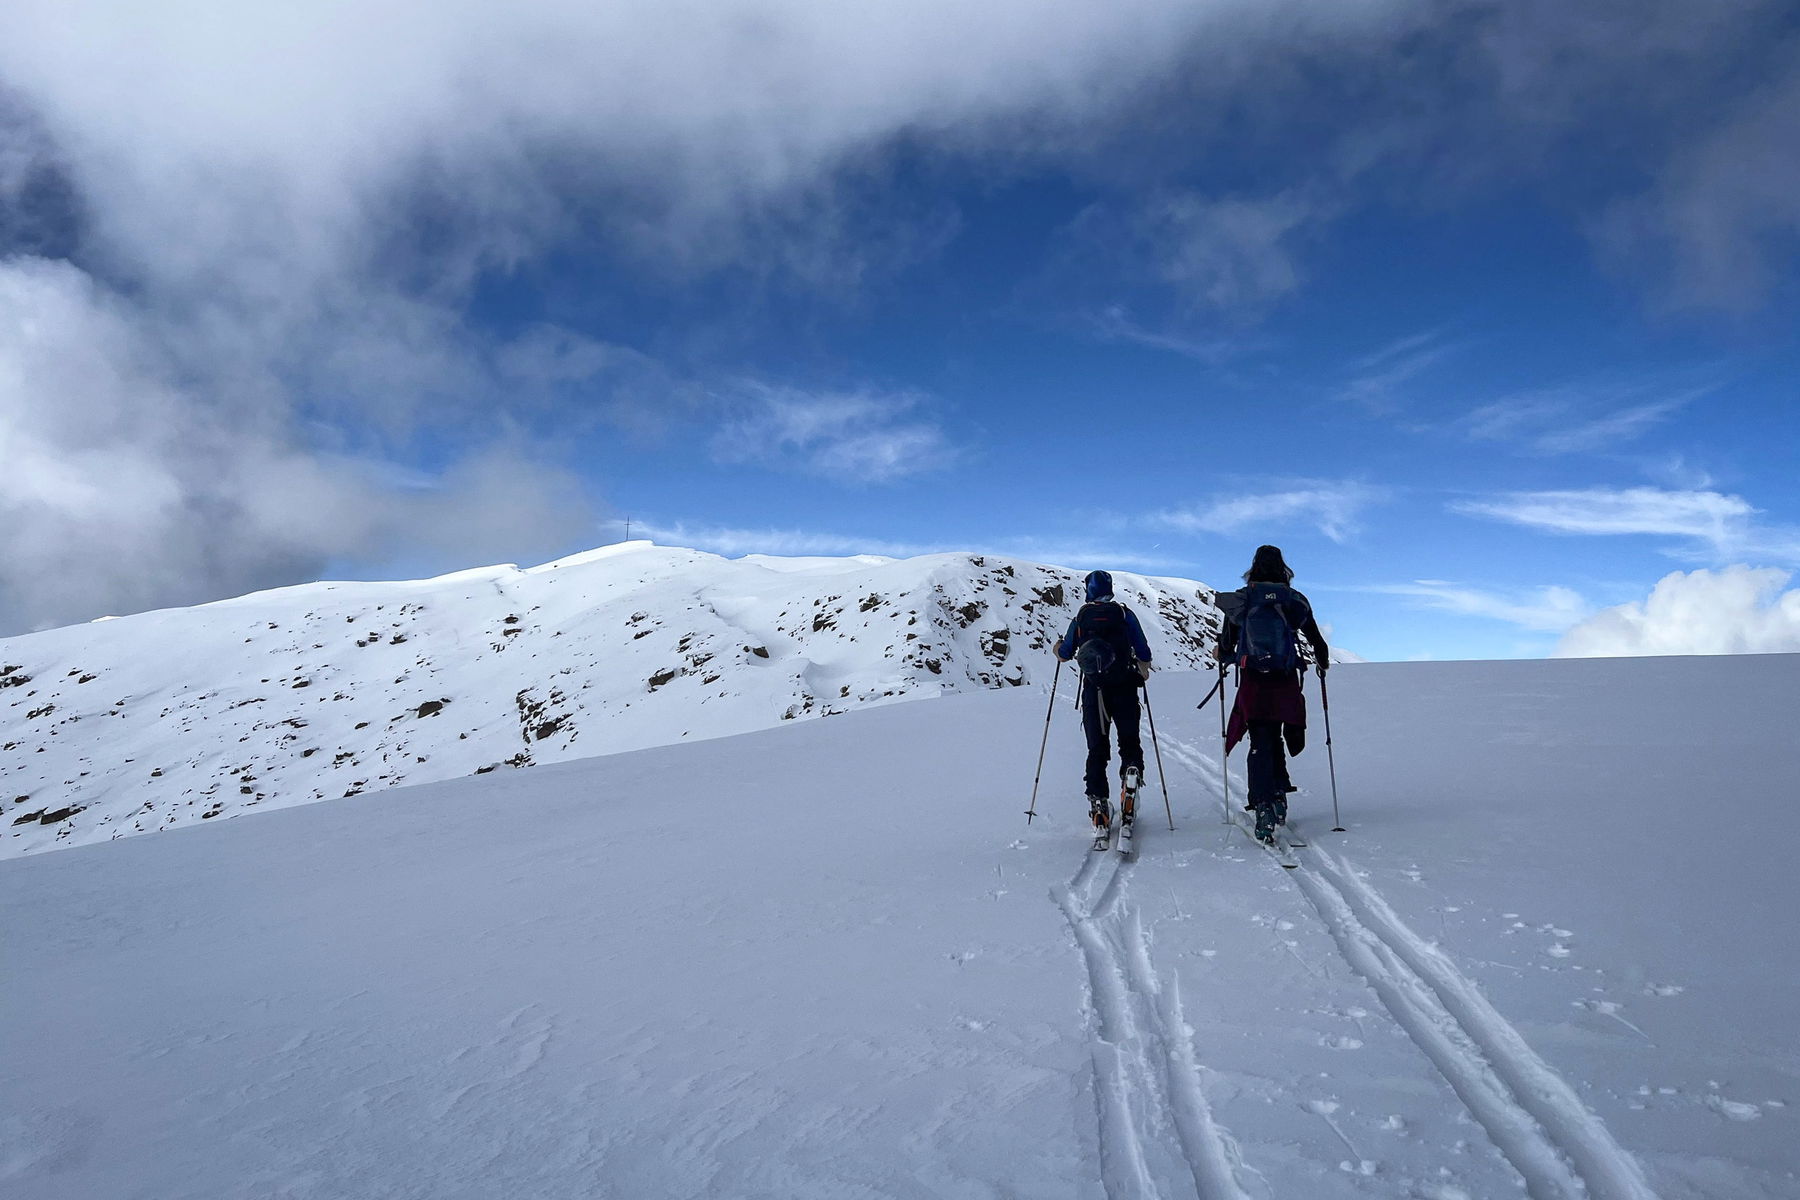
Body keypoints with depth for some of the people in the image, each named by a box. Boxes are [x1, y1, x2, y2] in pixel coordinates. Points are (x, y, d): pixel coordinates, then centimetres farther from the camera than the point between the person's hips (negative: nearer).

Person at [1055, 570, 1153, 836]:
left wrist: (1059, 649, 33)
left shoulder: (1080, 618, 4)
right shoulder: (1124, 614, 0)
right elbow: (1143, 653, -1)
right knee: (1129, 741, 11)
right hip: (1124, 689, -1)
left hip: (1093, 689, 1)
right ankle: (1132, 769, -20)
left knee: (1096, 748, 8)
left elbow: (1065, 653, 9)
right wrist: (1143, 671, 20)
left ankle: (1097, 803, 0)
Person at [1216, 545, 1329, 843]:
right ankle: (1279, 796, 13)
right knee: (1275, 740, 20)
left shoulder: (1239, 600, 0)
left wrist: (1224, 660, 27)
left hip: (1252, 684, -1)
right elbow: (1317, 641, 9)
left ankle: (1264, 808, -10)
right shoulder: (1295, 601, 1)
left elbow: (1226, 646, 4)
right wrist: (1323, 662, 30)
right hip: (1286, 683, 1)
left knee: (1260, 744, 3)